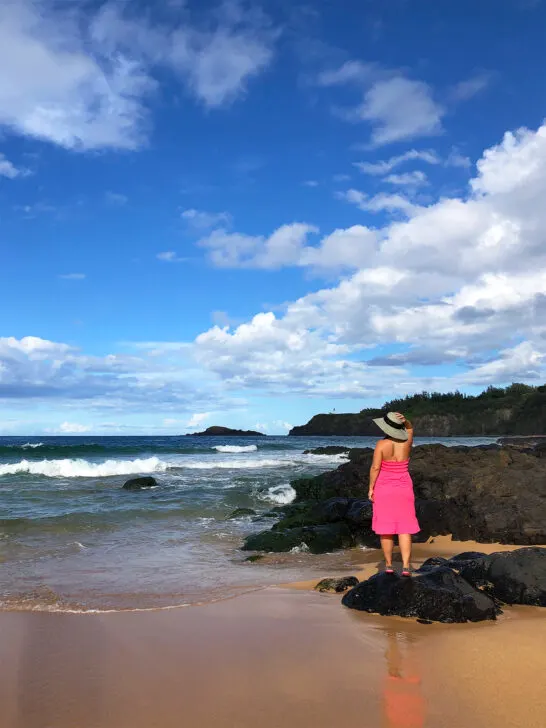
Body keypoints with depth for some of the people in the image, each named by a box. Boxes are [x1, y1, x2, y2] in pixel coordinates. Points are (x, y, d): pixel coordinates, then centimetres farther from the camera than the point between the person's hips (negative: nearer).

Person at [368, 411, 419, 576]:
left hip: (383, 489, -2)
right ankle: (406, 566, -6)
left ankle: (388, 564, 14)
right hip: (403, 490, 2)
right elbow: (410, 427, 16)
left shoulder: (381, 444, -14)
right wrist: (404, 420, -6)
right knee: (404, 529, 2)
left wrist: (371, 488, -6)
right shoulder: (407, 442, -4)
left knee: (386, 528, 8)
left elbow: (375, 468, -15)